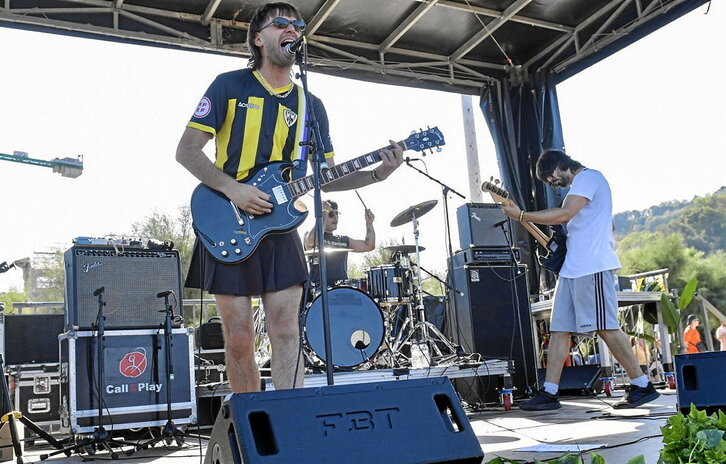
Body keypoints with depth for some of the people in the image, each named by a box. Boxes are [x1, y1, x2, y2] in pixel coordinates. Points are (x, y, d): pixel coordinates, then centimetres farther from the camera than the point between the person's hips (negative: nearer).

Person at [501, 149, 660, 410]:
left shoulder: (588, 177, -6)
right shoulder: (580, 184, 25)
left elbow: (564, 214, -18)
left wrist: (520, 215, -13)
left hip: (592, 268, -10)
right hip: (572, 268, 10)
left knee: (606, 327, -8)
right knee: (559, 328, 5)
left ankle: (642, 386, 3)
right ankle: (549, 393, 5)